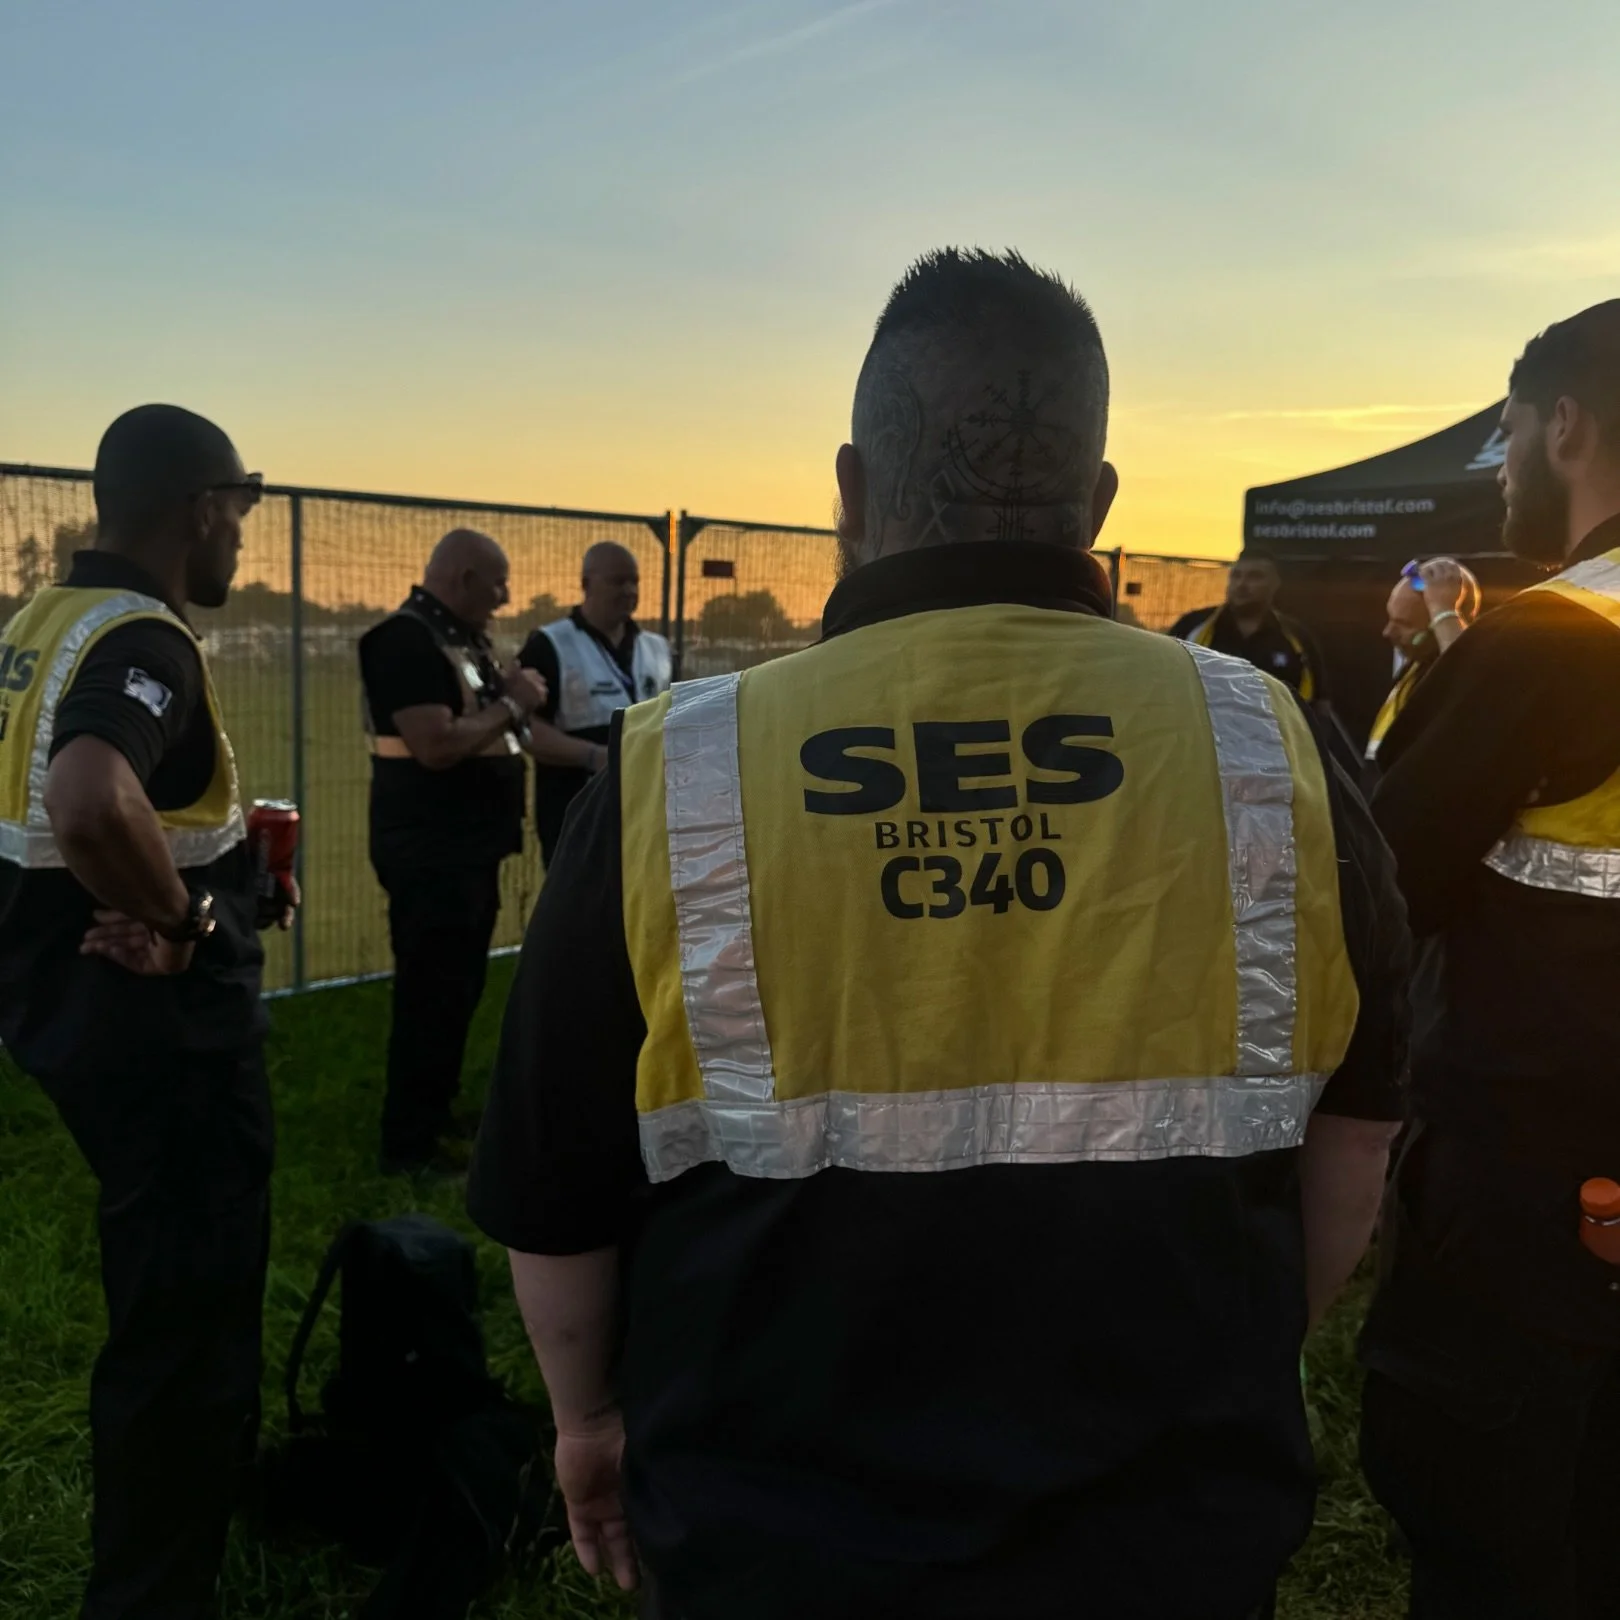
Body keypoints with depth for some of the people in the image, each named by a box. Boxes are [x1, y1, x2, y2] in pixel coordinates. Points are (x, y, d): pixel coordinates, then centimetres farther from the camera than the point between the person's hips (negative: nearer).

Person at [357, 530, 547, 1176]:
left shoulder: (460, 637, 14)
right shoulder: (407, 640, -18)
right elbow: (437, 746, -27)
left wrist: (514, 700, 3)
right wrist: (510, 704, -16)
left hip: (467, 845, 10)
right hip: (430, 851, -10)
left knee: (458, 990, 18)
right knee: (431, 995, -4)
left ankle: (437, 1113, 31)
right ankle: (408, 1143, 7)